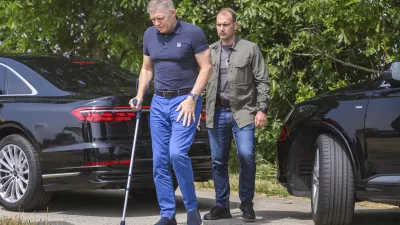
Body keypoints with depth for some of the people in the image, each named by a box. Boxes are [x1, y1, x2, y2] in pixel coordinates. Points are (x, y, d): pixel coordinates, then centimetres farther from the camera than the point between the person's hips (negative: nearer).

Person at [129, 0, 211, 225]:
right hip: (159, 101, 6)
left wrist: (192, 98, -15)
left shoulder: (193, 33, -8)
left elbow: (206, 68, -7)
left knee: (177, 153, -20)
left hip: (185, 101, -6)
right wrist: (140, 96, 5)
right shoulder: (150, 35, 9)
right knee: (160, 161, 2)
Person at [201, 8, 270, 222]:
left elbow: (262, 81, 0)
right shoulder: (210, 51, 12)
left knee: (246, 155, -15)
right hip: (217, 113, 4)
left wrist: (262, 109, -8)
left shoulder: (250, 49, 2)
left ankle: (246, 202, 1)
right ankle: (222, 206, 14)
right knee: (218, 161, 5)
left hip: (243, 111, -4)